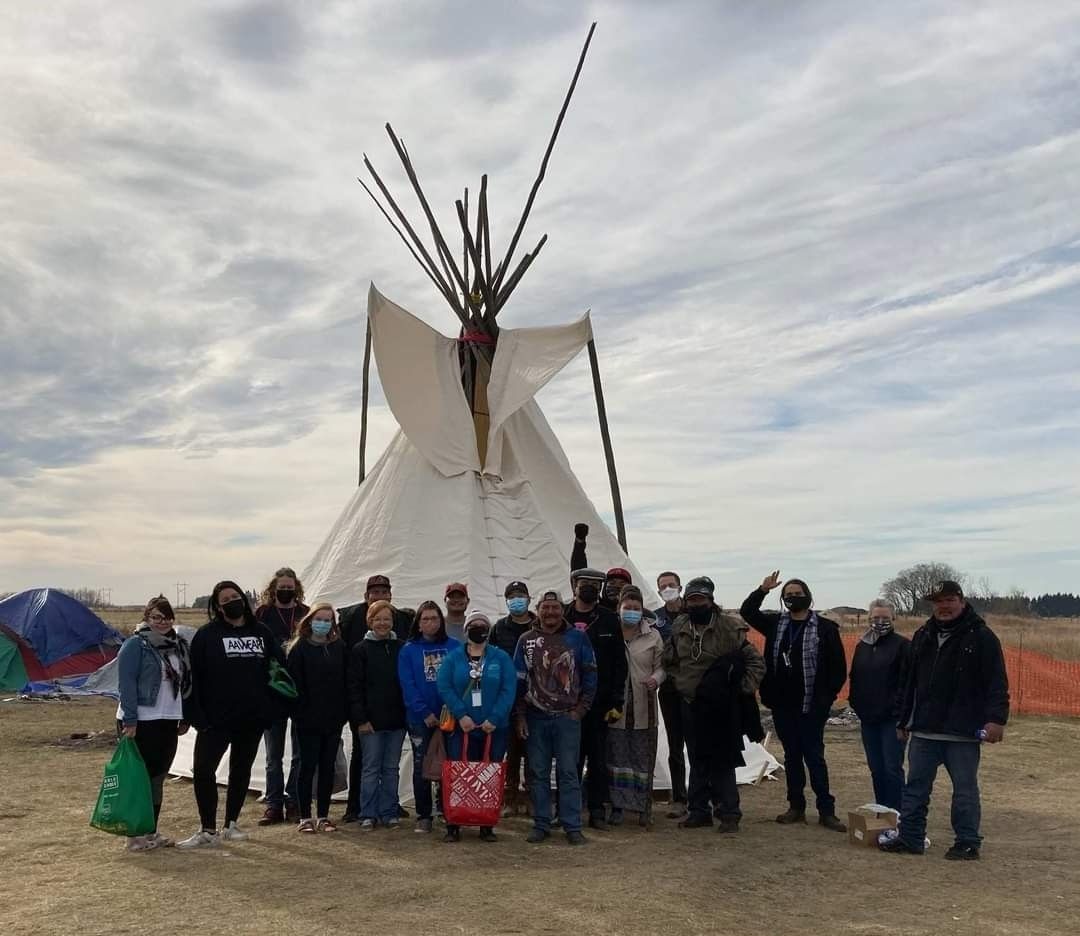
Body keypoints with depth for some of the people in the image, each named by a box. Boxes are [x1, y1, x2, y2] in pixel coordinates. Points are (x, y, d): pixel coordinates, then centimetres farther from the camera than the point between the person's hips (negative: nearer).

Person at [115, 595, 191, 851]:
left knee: (157, 779, 12)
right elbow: (126, 684, -14)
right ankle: (135, 835, 7)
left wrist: (184, 718, 14)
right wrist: (130, 721, -19)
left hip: (168, 722, 7)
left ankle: (151, 832, 21)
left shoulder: (178, 645, 12)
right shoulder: (135, 645, -9)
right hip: (141, 723, -7)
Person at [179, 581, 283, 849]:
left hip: (252, 718, 3)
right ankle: (208, 830, 1)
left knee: (241, 770, 12)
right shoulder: (207, 635, -4)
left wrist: (272, 707, 2)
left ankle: (231, 825, 25)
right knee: (202, 770, -10)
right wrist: (196, 715, -14)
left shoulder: (261, 633, 6)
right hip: (216, 718, -3)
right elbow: (193, 677, -7)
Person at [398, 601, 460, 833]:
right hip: (420, 718, 0)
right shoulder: (408, 650, 2)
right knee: (421, 766, 6)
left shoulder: (455, 647, 2)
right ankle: (423, 816, 16)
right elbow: (408, 685, -4)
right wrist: (425, 713, -13)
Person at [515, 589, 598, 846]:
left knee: (568, 772, 0)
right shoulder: (527, 640, 5)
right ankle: (541, 824, 16)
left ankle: (572, 827, 7)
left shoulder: (577, 637, 1)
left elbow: (589, 675, 3)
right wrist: (519, 715, 2)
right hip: (536, 717, 2)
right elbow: (518, 679, 6)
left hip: (568, 717, -2)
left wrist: (581, 708, -3)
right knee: (538, 772, 6)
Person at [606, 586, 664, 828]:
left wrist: (655, 679, -14)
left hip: (644, 707, 1)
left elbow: (661, 666, 7)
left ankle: (644, 807, 16)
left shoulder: (653, 636, 4)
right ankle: (617, 806, 13)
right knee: (616, 757, 4)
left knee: (644, 758, 5)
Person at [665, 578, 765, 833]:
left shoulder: (730, 627, -8)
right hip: (690, 705, 5)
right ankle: (698, 810, 22)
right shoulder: (679, 627, 6)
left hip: (722, 707, -4)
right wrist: (678, 682, 11)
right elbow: (669, 660, 22)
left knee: (722, 763, -1)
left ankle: (728, 813, 9)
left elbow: (755, 662, -4)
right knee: (697, 761, 13)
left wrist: (744, 689, -8)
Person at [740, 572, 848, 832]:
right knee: (791, 756, 12)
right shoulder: (776, 623, 8)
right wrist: (762, 590, -6)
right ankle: (796, 807, 21)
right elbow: (747, 612, 9)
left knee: (814, 757, -1)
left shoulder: (825, 627, -5)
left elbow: (838, 667, -3)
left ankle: (826, 811, 7)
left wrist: (827, 698, -7)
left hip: (811, 706, -4)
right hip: (782, 704, 5)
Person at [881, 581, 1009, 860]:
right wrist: (903, 719, 15)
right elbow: (907, 681, 16)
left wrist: (996, 718, -19)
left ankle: (968, 843, 16)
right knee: (916, 786, 9)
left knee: (965, 790, 5)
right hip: (924, 731, 5)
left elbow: (997, 682, -10)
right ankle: (910, 837, 17)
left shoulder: (981, 637, -4)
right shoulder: (923, 636, 12)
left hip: (963, 732, -5)